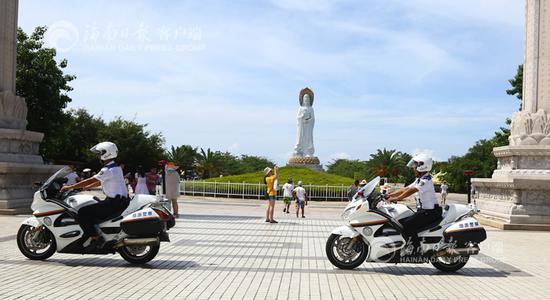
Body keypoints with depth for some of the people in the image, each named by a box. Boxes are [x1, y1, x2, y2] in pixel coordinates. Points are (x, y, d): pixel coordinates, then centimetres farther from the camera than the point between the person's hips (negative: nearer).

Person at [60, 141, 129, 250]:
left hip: (114, 203, -10)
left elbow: (90, 181, -16)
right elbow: (100, 182, 25)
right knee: (90, 209, 28)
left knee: (82, 213, -12)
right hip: (121, 200, 10)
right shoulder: (116, 167, 14)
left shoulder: (108, 170, -17)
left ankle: (96, 238, -11)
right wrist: (84, 187, 27)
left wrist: (70, 187, -9)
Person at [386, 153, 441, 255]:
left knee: (407, 224, -25)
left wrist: (396, 198, -28)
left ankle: (417, 249, -20)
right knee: (400, 221, 9)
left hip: (430, 212, -10)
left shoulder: (426, 181, -17)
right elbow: (405, 189, 11)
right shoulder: (419, 180, 15)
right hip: (422, 210, 10)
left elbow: (411, 191, -27)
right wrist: (389, 195, 4)